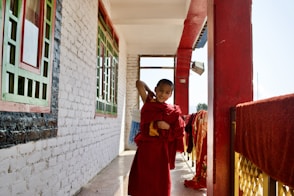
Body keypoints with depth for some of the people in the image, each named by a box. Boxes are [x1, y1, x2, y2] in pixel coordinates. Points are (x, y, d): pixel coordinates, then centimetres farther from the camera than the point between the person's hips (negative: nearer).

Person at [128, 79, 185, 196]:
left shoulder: (172, 111, 2)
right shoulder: (148, 102, 2)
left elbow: (178, 130, 2)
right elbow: (139, 83, -3)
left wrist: (168, 127, -13)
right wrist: (150, 92, 10)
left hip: (161, 149, -1)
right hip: (145, 147, 1)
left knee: (160, 179, 6)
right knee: (143, 179, 7)